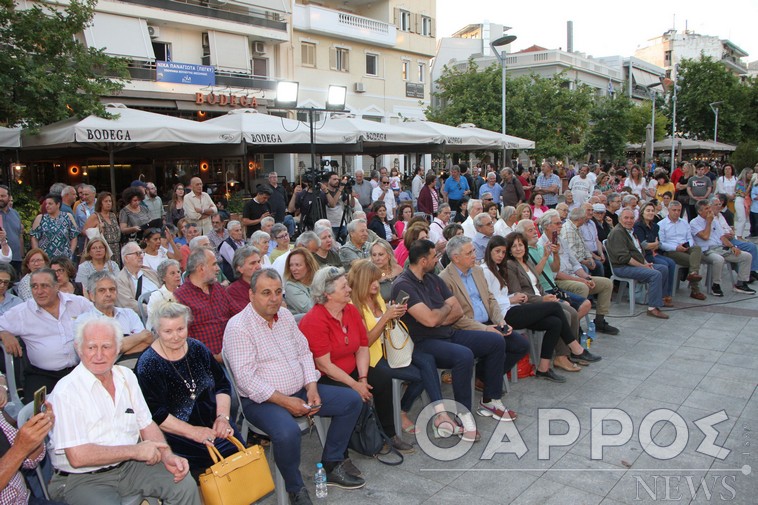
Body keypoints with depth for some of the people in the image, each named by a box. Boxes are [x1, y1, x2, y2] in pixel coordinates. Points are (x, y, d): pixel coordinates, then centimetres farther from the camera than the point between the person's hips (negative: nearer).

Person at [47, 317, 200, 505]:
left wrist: (167, 456, -7)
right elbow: (77, 456, -21)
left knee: (186, 486, -10)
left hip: (129, 466, 6)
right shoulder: (67, 392, -16)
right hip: (82, 479, -5)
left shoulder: (126, 376, 6)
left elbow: (146, 424, 11)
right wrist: (135, 450, -17)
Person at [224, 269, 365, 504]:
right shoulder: (238, 327, -15)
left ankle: (332, 465, 12)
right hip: (262, 400, -7)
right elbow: (245, 379, -20)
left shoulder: (285, 315, 8)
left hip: (300, 391, 8)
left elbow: (304, 353, 12)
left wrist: (312, 387, -5)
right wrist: (284, 401, -22)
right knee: (288, 432, -37)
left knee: (352, 400, 0)